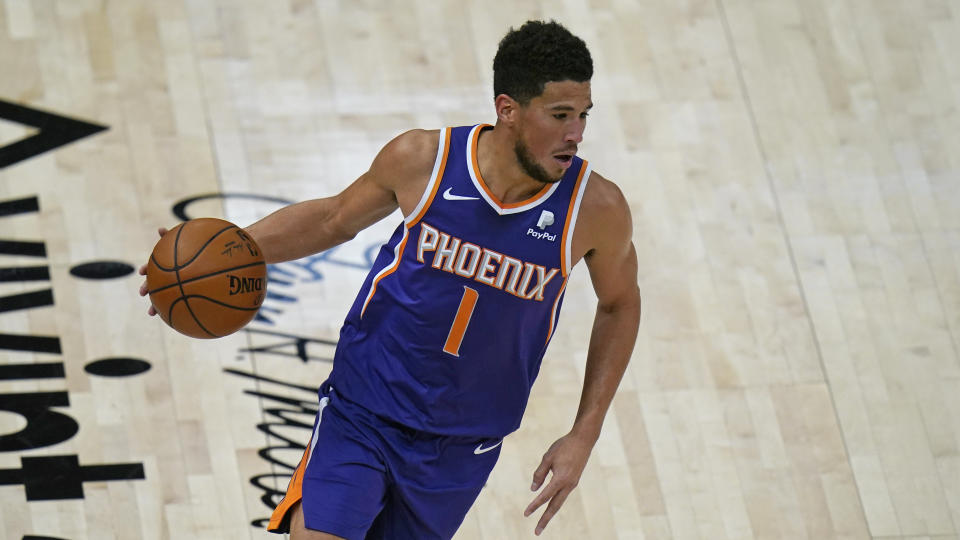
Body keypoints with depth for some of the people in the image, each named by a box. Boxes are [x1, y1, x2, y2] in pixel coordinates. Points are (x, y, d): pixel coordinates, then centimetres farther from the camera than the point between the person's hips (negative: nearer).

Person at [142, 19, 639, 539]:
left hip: (462, 446, 1)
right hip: (363, 413, -1)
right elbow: (335, 218, 6)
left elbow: (620, 303, 5)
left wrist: (583, 437, 0)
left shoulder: (595, 208, -15)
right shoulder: (422, 160, -14)